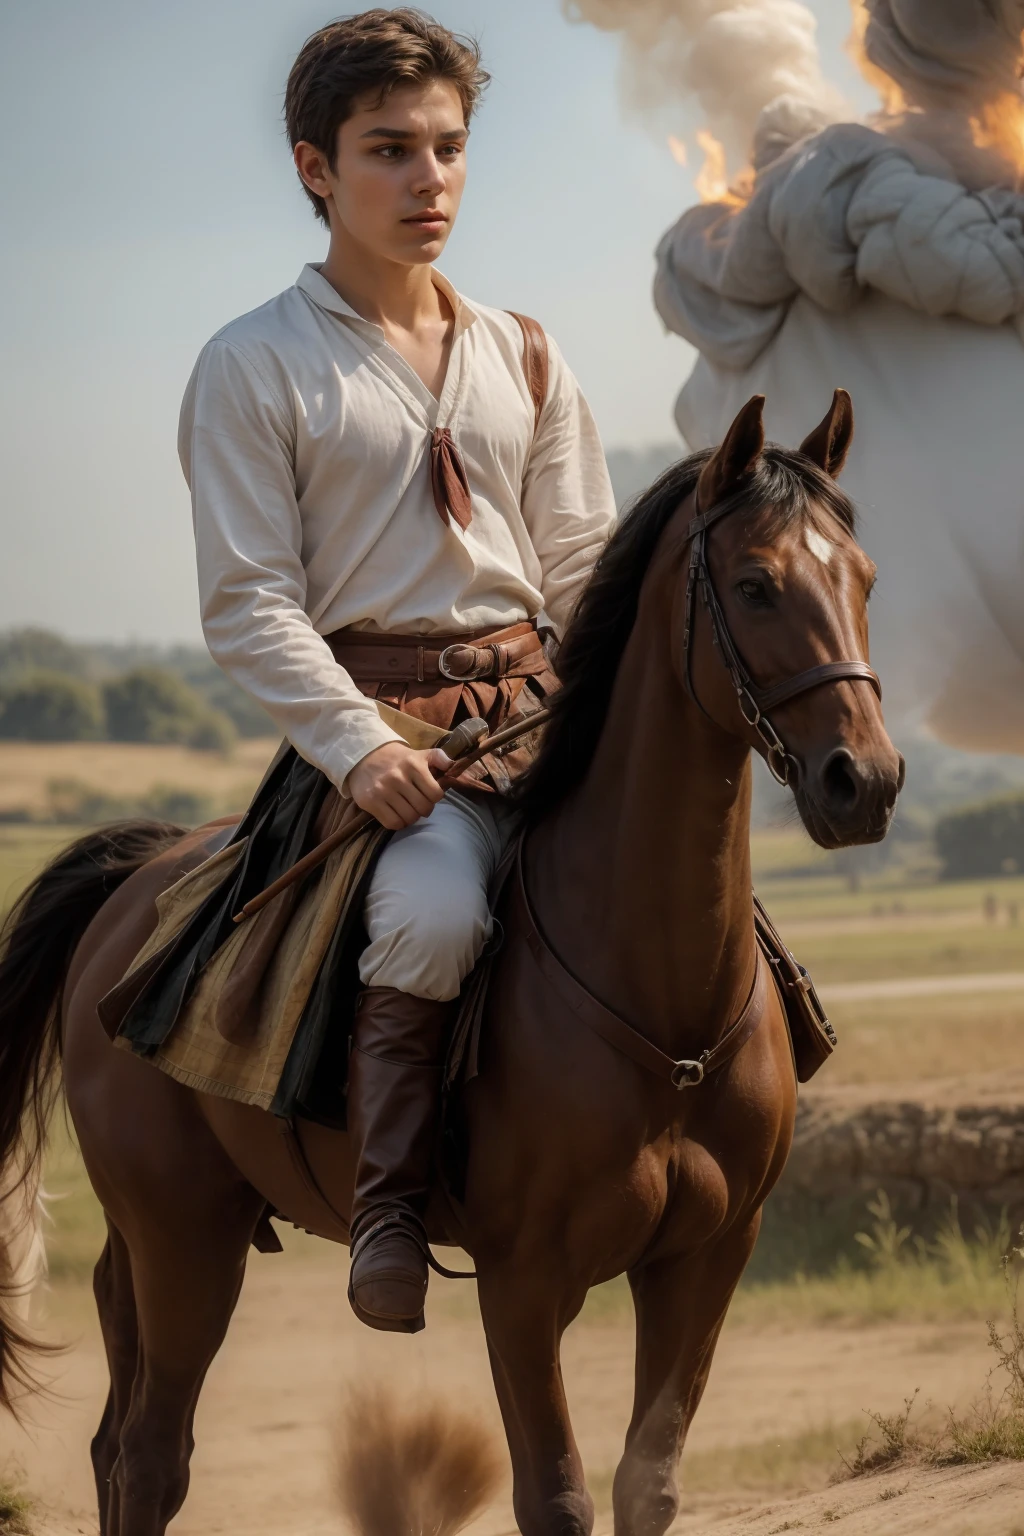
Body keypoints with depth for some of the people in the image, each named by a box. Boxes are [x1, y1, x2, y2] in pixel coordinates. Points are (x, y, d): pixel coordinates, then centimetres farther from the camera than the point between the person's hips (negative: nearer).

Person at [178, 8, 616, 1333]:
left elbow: (584, 569, 15)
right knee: (437, 909, -33)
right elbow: (248, 603, -6)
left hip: (537, 700, 5)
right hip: (377, 713, -5)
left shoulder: (523, 360, 15)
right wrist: (360, 747, -19)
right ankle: (388, 1203, -17)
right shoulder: (255, 367, 0)